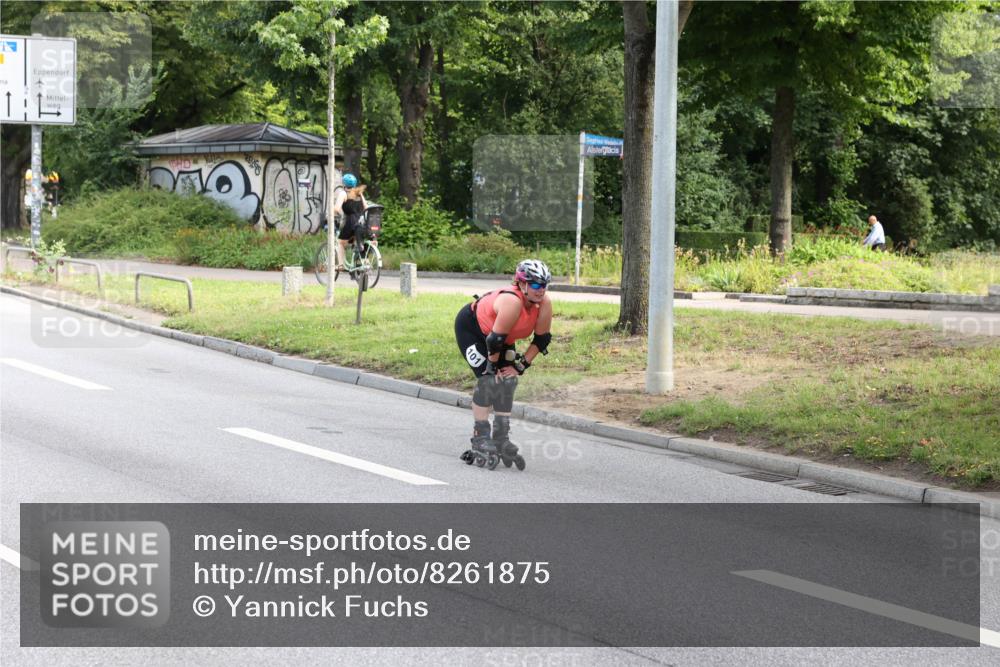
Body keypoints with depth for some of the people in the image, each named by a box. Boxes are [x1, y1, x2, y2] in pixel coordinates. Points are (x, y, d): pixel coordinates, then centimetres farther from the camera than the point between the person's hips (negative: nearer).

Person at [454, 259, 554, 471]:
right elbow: (495, 339, -34)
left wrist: (520, 366, -11)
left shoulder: (544, 303, -20)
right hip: (470, 327, -7)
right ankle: (480, 440, -10)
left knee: (507, 381, -2)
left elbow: (542, 339, -10)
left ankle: (501, 440, 5)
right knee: (488, 380, -16)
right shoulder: (512, 302, -40)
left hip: (501, 336, 7)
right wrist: (493, 366, -20)